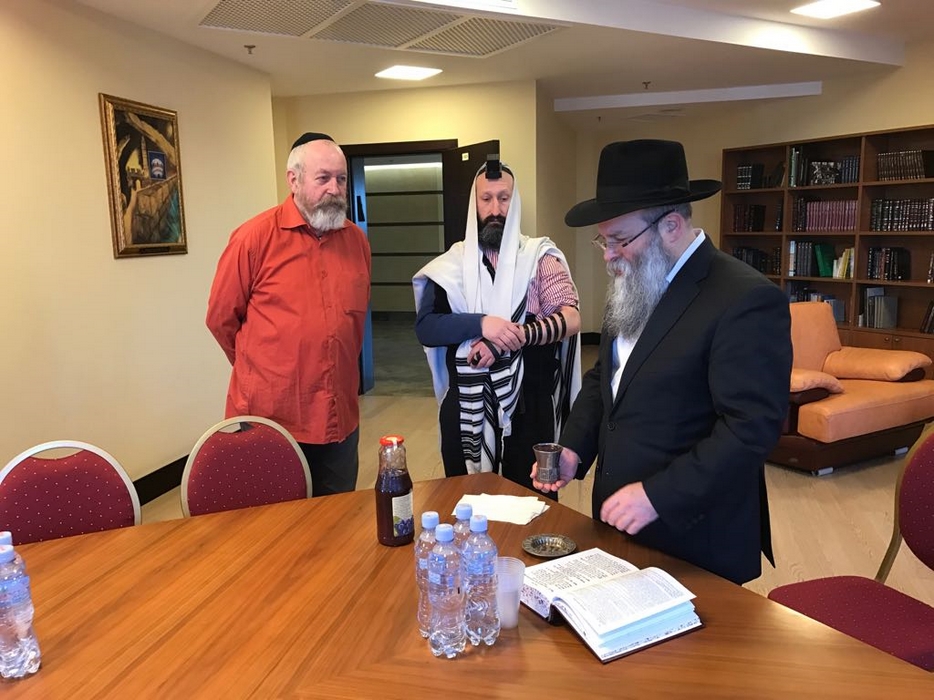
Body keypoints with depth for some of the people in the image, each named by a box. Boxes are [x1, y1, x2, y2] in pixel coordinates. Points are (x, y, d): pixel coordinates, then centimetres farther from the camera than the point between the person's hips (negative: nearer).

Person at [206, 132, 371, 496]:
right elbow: (221, 318, -1)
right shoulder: (255, 237, -9)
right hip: (269, 420, -4)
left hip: (341, 420, 4)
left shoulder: (356, 241, 4)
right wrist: (259, 371, 9)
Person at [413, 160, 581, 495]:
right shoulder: (451, 264, 3)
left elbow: (571, 318, -9)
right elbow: (425, 327, -6)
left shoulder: (539, 257, 0)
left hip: (528, 405, -1)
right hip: (465, 406, 1)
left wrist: (516, 336, -24)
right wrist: (480, 323, -22)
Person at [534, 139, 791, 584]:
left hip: (692, 536, -7)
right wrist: (574, 448, 0)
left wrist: (658, 495, -26)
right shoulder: (632, 288, 6)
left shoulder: (746, 299, -20)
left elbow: (752, 427, -23)